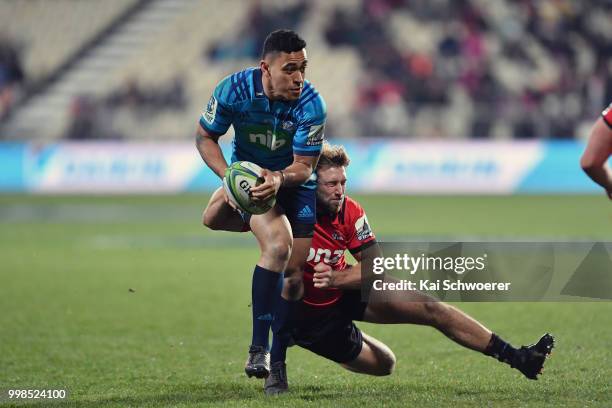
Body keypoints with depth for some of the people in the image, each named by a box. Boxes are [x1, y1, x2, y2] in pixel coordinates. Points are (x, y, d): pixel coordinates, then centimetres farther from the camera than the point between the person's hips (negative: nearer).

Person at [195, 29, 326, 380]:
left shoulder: (311, 104, -23)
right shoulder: (235, 89, -21)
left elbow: (304, 167, -19)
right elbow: (205, 137, -6)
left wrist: (280, 178, -42)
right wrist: (229, 177, -22)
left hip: (293, 181, 2)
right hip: (249, 176, -2)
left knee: (294, 273, 0)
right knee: (279, 245, -29)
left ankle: (277, 363, 15)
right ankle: (259, 347, -23)